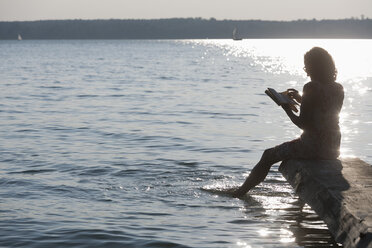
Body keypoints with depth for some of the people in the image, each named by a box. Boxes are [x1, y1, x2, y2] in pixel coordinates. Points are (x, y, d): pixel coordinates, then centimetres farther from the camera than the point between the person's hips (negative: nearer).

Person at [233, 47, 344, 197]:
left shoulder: (312, 88, -18)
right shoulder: (338, 89, 4)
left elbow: (303, 124, -17)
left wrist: (288, 111, 0)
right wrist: (301, 99, 19)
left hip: (314, 146, -8)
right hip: (334, 148, 8)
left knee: (268, 156, 10)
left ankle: (242, 192, 21)